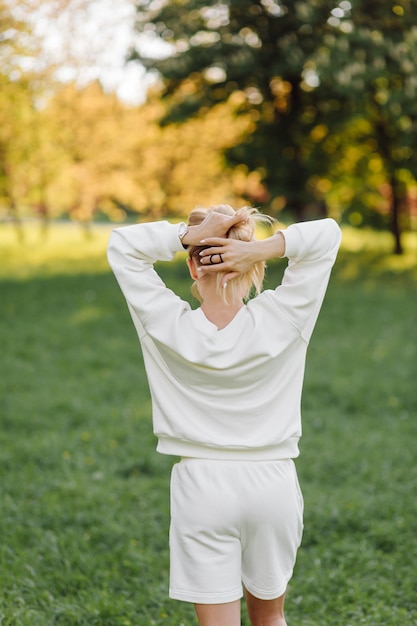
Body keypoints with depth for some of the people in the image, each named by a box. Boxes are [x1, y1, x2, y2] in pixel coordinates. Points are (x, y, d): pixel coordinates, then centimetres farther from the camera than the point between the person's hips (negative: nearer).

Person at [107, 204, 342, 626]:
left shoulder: (172, 328, -12)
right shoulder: (279, 321, -11)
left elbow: (122, 245, -2)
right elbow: (327, 234, -4)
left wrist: (186, 236, -15)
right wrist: (263, 249, -18)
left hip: (201, 485, -1)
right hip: (272, 483, 2)